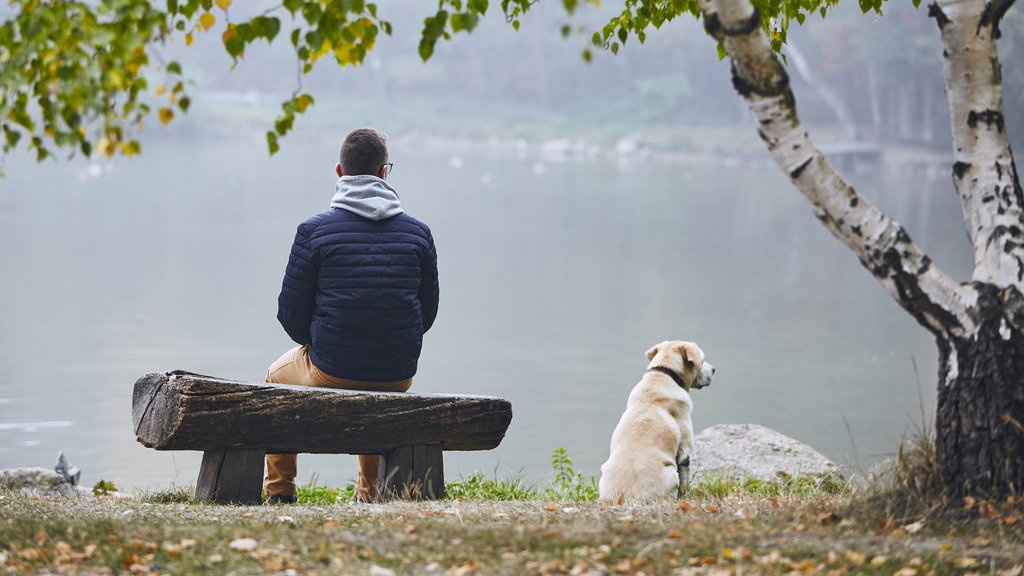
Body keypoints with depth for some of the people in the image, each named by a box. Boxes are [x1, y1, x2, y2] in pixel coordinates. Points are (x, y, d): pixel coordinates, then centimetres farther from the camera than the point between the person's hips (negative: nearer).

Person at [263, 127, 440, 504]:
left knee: (277, 377, 32)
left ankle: (280, 492, 33)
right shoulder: (418, 233, -1)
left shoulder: (314, 231, -10)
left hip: (330, 373, -3)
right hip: (397, 378, 3)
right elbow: (427, 312, 7)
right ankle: (369, 493, 42)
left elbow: (291, 313, -5)